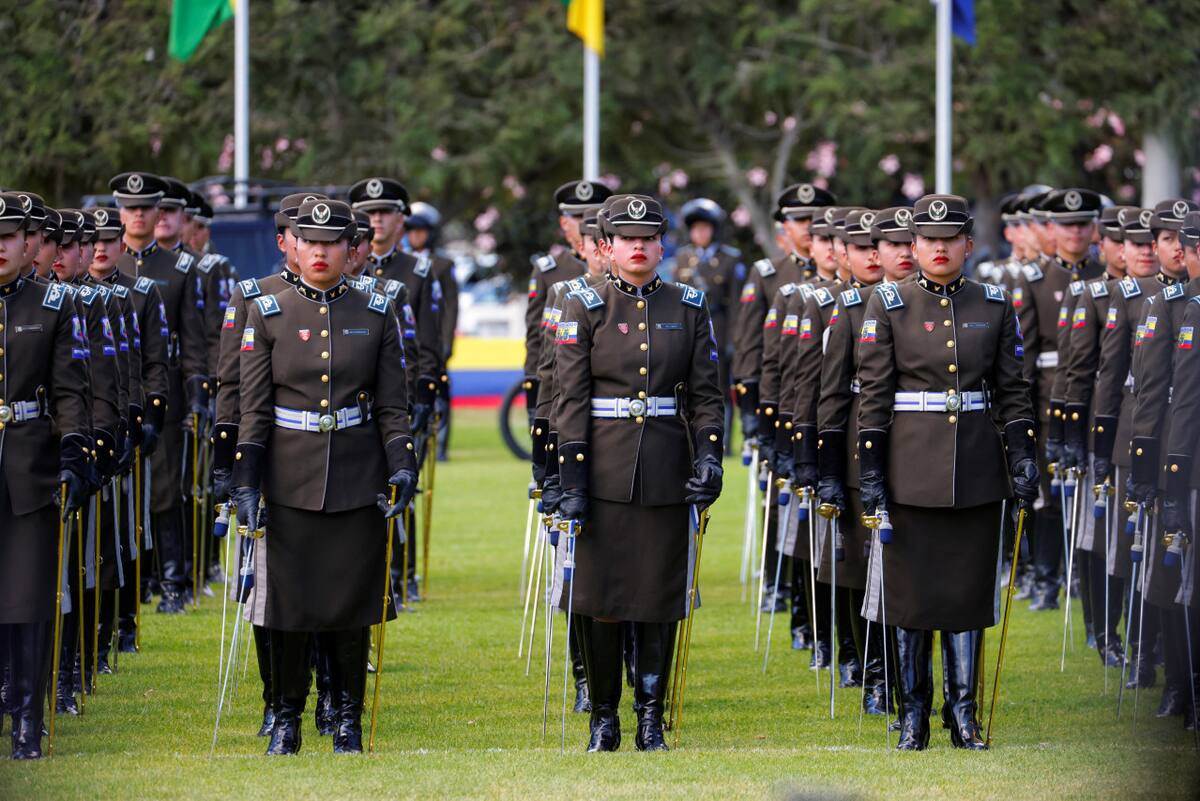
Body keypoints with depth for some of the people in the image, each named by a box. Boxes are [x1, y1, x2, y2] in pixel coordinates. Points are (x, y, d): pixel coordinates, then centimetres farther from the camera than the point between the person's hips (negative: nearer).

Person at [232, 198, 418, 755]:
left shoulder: (375, 316, 3)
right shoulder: (267, 314, 1)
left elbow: (393, 405, 4)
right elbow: (253, 407, -1)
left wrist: (403, 467, -9)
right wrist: (245, 481, -8)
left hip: (358, 480, 1)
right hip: (291, 480, -1)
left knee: (353, 601, 3)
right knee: (290, 599, 1)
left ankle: (348, 720, 13)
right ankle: (286, 719, 13)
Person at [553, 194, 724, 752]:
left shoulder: (688, 309, 7)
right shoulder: (584, 309, 0)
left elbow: (705, 393, 7)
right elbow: (571, 398, -4)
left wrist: (709, 456, -9)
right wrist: (572, 479, -10)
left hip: (666, 474, 2)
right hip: (604, 471, -2)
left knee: (661, 596, 2)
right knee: (598, 595, 0)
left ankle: (651, 718, 11)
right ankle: (604, 719, 11)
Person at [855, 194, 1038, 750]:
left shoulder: (994, 307, 6)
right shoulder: (888, 306, -1)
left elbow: (1012, 390, 9)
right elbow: (872, 393, -2)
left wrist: (1022, 455, -2)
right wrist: (870, 474, -7)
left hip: (976, 472, 2)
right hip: (911, 470, -2)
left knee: (970, 587, 4)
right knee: (911, 588, 2)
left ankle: (963, 713, 11)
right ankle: (913, 714, 11)